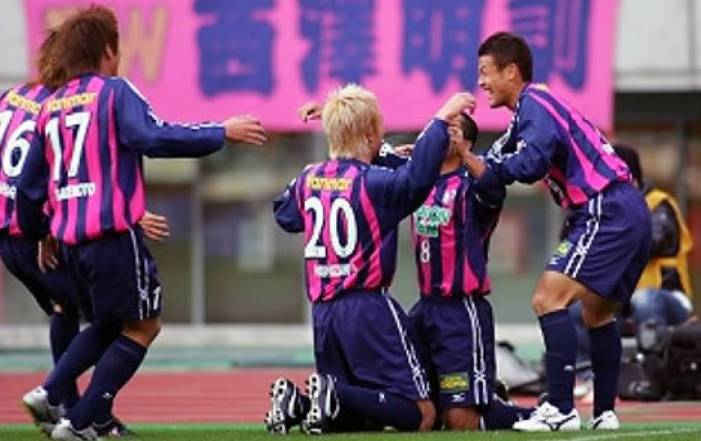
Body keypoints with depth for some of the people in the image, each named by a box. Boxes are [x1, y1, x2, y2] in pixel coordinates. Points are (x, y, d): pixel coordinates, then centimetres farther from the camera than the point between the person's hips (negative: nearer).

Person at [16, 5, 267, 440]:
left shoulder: (51, 107, 14)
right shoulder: (114, 92, -5)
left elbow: (29, 185, 16)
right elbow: (155, 137, -21)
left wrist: (38, 232, 33)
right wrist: (222, 132, -14)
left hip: (71, 237, 8)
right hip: (115, 233, -7)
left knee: (109, 323, 25)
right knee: (142, 324, 5)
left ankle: (49, 393, 8)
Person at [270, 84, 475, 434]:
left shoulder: (308, 180, 9)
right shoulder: (372, 183, -11)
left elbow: (284, 215, 30)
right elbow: (416, 178, -32)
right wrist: (441, 119, -26)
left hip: (323, 311, 7)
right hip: (368, 310, -7)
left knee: (358, 416, 19)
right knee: (421, 416, -4)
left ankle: (297, 402, -8)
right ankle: (336, 398, -23)